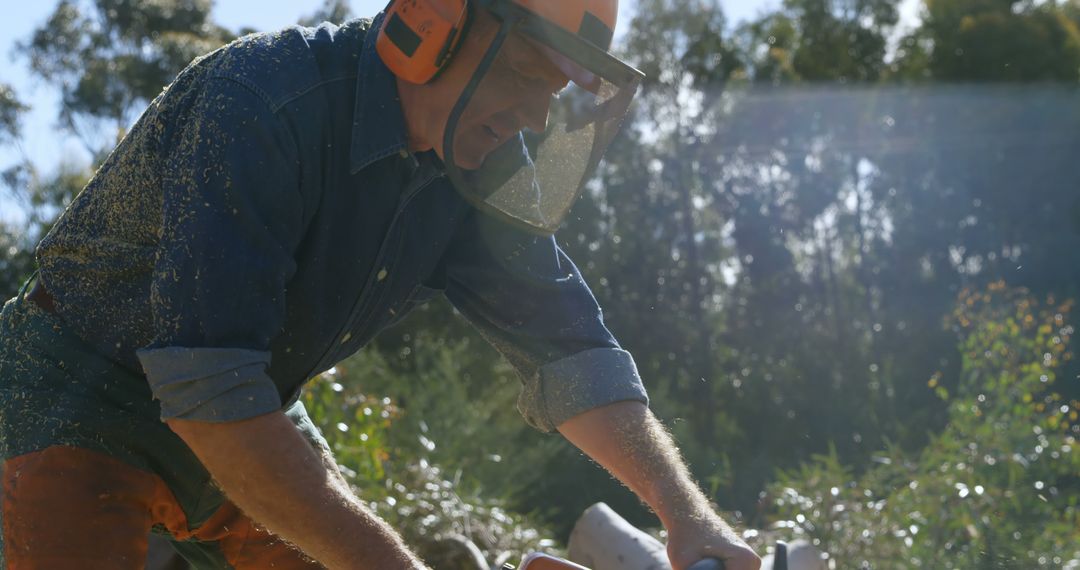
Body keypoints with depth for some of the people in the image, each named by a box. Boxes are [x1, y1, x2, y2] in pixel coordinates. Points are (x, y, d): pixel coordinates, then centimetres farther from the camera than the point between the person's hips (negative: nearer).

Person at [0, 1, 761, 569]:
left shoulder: (471, 171, -8)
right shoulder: (262, 100, -32)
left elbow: (567, 345, -3)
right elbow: (207, 391, -39)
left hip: (256, 423, 7)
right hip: (84, 396, -7)